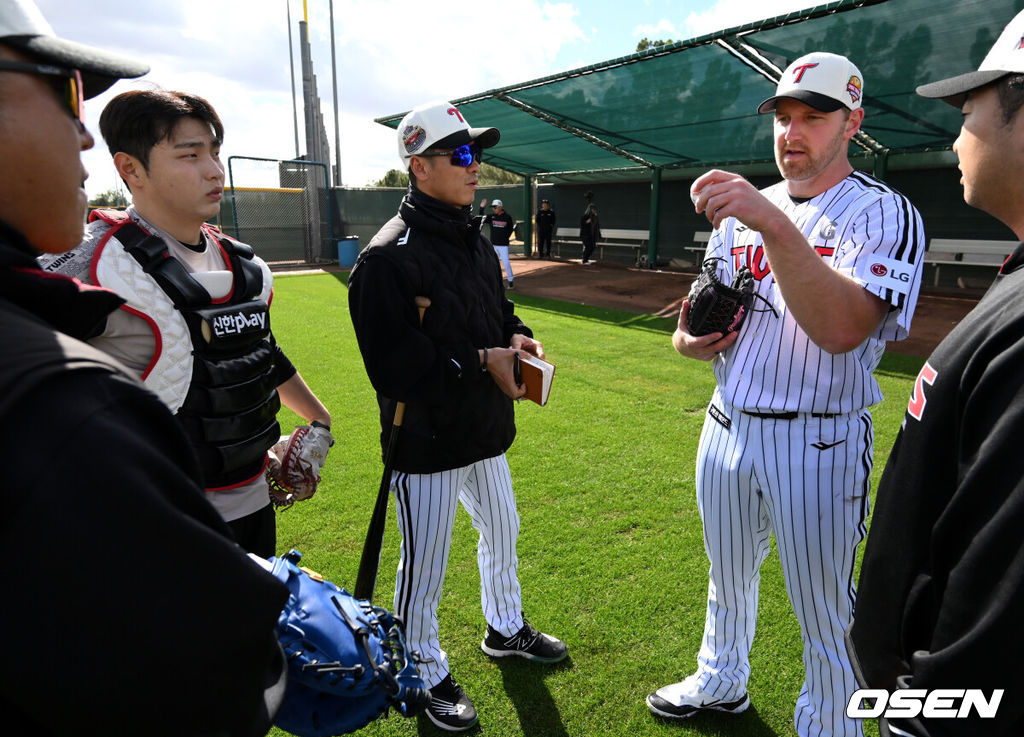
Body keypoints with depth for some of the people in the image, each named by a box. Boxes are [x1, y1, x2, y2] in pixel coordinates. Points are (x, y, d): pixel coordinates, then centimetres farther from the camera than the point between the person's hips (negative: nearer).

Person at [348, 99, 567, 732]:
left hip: (485, 430, 9)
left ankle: (506, 628, 52)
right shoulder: (388, 257, -20)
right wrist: (481, 362, -24)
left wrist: (516, 336, -4)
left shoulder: (475, 240, 7)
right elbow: (392, 365, -25)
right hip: (427, 439, -8)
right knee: (425, 564, 9)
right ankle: (428, 674, 35)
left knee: (502, 531, 25)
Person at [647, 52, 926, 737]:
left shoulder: (883, 212, -9)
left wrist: (774, 224, -36)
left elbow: (842, 328, -28)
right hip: (727, 429, 6)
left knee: (826, 615, 10)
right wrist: (687, 340, -8)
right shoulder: (742, 208, 11)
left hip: (819, 444, -6)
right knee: (728, 579, 24)